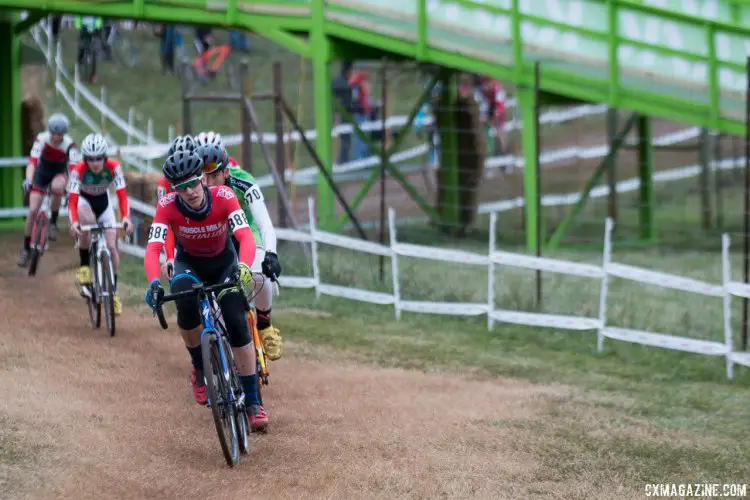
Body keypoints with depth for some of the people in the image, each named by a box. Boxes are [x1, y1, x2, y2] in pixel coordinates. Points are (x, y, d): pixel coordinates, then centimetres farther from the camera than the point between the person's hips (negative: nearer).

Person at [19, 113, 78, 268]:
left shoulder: (69, 144, -26)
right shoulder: (42, 139, -26)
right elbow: (32, 161, -35)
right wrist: (28, 180, -51)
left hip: (59, 173, -1)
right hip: (42, 173, 1)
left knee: (57, 187, -38)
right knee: (32, 211, -8)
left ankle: (53, 222, -14)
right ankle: (26, 248, 8)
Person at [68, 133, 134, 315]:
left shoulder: (113, 167, -27)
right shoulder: (79, 169, -31)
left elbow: (122, 194, -32)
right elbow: (72, 198, -36)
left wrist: (126, 218, -47)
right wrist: (73, 222, -52)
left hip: (103, 203, 2)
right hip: (84, 201, -2)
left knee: (111, 246, -7)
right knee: (87, 220, -38)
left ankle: (114, 292, 7)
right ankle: (84, 267, -24)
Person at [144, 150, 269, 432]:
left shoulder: (224, 197, -28)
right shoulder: (168, 206, -27)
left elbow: (245, 237, -38)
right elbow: (153, 249, -35)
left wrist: (243, 266, -58)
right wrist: (153, 282, -54)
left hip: (223, 263, 0)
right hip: (189, 264, 0)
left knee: (237, 324, -17)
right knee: (186, 305, -33)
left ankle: (253, 403, -8)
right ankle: (200, 369, -7)